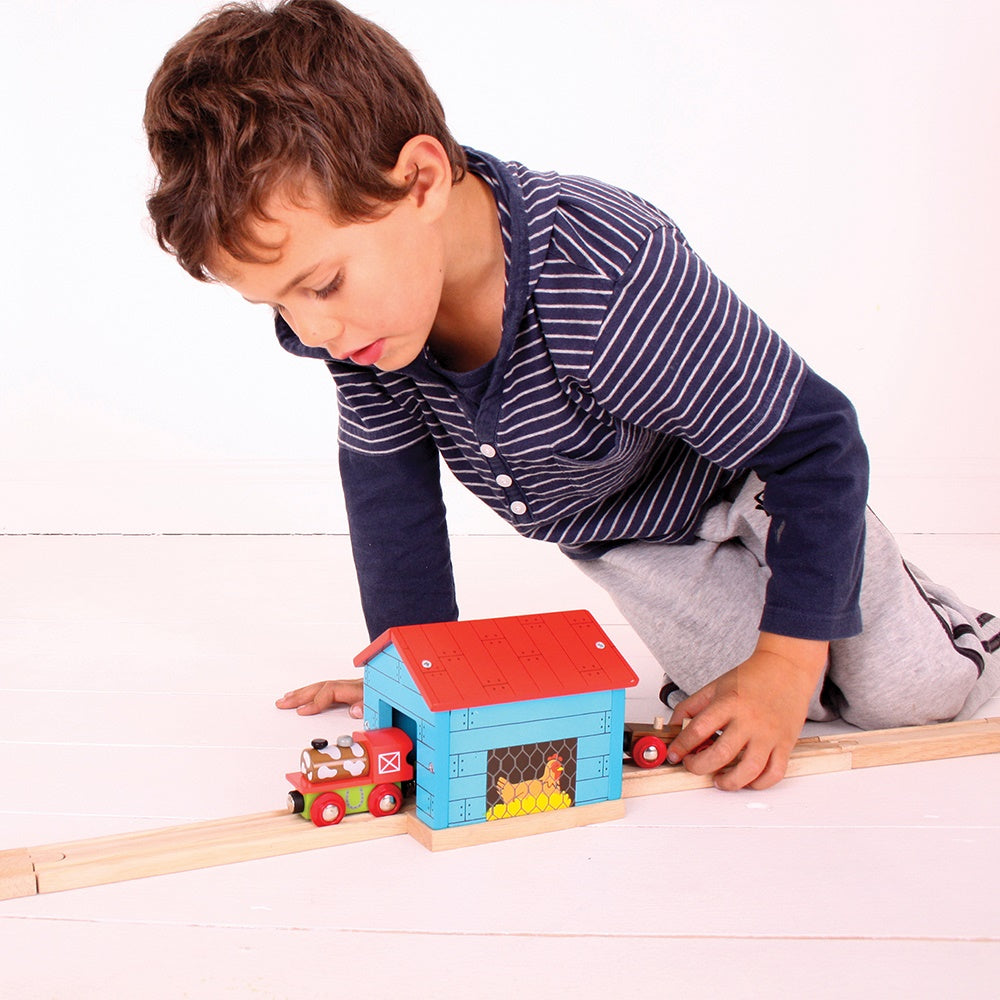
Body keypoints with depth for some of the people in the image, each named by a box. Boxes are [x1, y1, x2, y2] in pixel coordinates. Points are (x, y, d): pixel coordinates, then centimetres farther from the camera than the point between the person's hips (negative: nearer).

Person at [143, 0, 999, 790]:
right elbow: (387, 472, -6)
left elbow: (817, 442, -33)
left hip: (746, 480, -3)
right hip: (613, 538, 4)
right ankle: (713, 589, 23)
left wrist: (787, 663, -31)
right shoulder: (355, 308, -25)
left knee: (905, 691, 1)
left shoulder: (616, 285, -44)